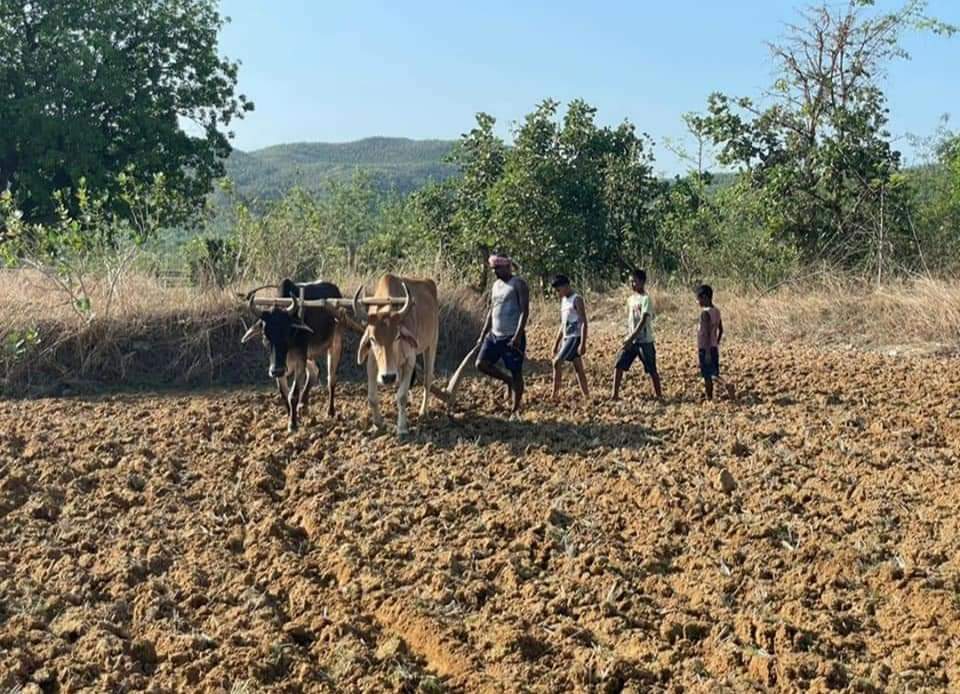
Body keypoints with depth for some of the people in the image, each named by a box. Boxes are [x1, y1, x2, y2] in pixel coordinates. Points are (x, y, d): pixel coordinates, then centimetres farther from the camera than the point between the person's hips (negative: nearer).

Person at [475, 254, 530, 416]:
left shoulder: (518, 284, -9)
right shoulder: (496, 285, 14)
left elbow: (525, 311, -16)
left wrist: (518, 336, -23)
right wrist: (483, 335, 15)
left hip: (513, 337, -7)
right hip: (494, 335, 8)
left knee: (516, 372, 0)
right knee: (481, 364, -1)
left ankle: (515, 410, 10)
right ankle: (508, 380, 19)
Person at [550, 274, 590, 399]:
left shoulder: (577, 299, -11)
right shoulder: (563, 301, 15)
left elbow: (584, 323, -16)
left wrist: (583, 344, -22)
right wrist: (556, 343, 20)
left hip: (575, 338, -9)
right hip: (567, 338, 9)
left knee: (557, 362, -16)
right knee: (578, 369, 9)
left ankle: (555, 395, -14)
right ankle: (586, 396, 12)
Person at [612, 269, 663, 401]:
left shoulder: (646, 299, -12)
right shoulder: (631, 299, 11)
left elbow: (643, 321, -20)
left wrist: (631, 338, -24)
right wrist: (628, 338, 12)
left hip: (645, 341, -7)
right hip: (631, 340, 7)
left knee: (652, 370, 1)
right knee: (619, 365, -3)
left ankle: (659, 395, 13)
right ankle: (615, 395, -1)